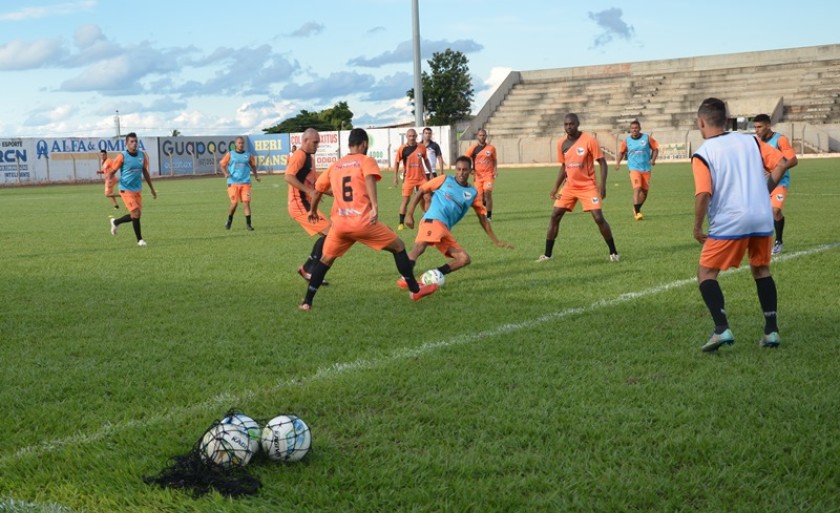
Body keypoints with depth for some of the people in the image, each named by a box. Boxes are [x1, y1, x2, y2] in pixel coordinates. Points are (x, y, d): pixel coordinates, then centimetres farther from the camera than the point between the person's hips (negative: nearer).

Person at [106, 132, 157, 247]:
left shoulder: (142, 155, 3)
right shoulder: (122, 156, -12)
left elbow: (145, 172, 14)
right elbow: (112, 171, -7)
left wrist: (152, 189, 17)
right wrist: (110, 179, -31)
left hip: (138, 190, 6)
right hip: (126, 190, -6)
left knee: (137, 215, 8)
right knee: (136, 214, -12)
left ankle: (115, 222, 33)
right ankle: (139, 239, 7)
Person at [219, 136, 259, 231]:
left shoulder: (248, 155, 9)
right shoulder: (230, 154, 5)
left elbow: (253, 165, 21)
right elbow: (222, 164, 8)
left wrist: (256, 175, 7)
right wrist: (226, 173, -10)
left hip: (245, 183, 1)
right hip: (233, 183, -1)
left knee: (246, 202, -7)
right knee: (234, 203, -4)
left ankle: (248, 224, -3)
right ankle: (229, 221, 22)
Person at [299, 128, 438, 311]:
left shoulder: (334, 166, 18)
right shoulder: (367, 161, 4)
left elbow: (318, 189, 25)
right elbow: (369, 179, -17)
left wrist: (313, 210, 42)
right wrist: (375, 206, -28)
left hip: (339, 224, 4)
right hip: (363, 222, -4)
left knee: (325, 259, 21)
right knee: (399, 246, 14)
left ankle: (307, 302, 12)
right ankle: (415, 290, 17)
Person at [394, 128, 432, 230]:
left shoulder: (422, 147, -1)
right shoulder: (402, 149, -8)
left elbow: (426, 160, 13)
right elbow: (397, 163, -1)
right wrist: (395, 177, -6)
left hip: (422, 177, 3)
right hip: (409, 178, -3)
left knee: (427, 198, 2)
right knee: (405, 200, -3)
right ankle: (401, 223, 4)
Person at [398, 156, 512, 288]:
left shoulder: (473, 193, 19)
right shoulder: (445, 180, 11)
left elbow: (482, 217, 24)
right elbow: (420, 191, 13)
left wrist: (496, 241, 24)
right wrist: (409, 214, 3)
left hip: (445, 230, 5)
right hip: (432, 220, -5)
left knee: (464, 259, -6)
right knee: (420, 245, -34)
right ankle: (405, 278, -42)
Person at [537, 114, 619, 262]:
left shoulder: (589, 140, -14)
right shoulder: (561, 144, 2)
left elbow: (602, 162, -10)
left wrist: (602, 185, -19)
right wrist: (555, 188, 9)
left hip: (588, 186, -5)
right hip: (569, 186, 5)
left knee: (599, 218, -12)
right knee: (554, 216, -1)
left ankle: (613, 252, 4)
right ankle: (547, 254, 8)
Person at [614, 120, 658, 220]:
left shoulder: (647, 138, -1)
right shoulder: (626, 140, 1)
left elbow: (655, 148, 6)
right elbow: (621, 152, 13)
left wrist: (653, 159, -9)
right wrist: (618, 162, -2)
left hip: (646, 168, 2)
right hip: (634, 168, -2)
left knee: (645, 191, 10)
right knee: (637, 188, -19)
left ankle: (636, 209, 32)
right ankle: (637, 212, -17)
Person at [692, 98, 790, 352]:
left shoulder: (702, 154, -6)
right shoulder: (750, 141, 9)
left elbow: (703, 193, -16)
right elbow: (781, 163, 3)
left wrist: (697, 228, -5)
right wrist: (764, 190, 14)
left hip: (728, 222, -5)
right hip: (762, 218, 5)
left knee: (706, 273, 6)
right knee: (761, 270, 22)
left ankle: (721, 329, -10)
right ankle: (771, 330, 18)